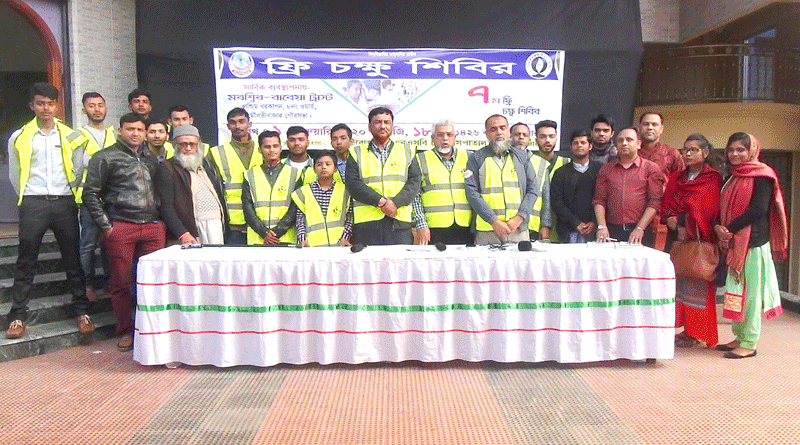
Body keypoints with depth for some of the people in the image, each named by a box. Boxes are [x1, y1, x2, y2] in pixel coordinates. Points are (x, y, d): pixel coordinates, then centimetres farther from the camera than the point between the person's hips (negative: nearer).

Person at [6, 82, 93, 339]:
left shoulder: (70, 136, 9)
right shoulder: (19, 138, 7)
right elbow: (14, 174, 13)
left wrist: (72, 193, 6)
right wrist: (27, 198, 10)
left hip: (65, 202, 1)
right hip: (33, 204, 0)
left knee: (73, 259, 4)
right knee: (26, 262, 2)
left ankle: (81, 311, 11)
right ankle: (17, 316, 8)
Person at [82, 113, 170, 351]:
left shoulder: (150, 158, 18)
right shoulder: (105, 158, 3)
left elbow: (163, 190, 23)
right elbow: (90, 194, 0)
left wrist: (163, 219, 12)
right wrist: (106, 226, -5)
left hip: (153, 227, 4)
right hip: (120, 228, -4)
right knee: (122, 282, 2)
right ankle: (126, 332, 14)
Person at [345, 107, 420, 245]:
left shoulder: (406, 152, 18)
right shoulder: (357, 153, 14)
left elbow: (414, 182, 6)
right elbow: (353, 183, 1)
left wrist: (395, 202, -11)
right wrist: (380, 201, -12)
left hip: (399, 222, 1)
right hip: (366, 222, -1)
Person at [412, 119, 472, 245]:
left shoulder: (468, 158, 14)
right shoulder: (421, 160, 6)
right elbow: (415, 197, 2)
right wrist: (421, 224, -7)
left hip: (465, 228, 2)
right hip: (434, 230, -2)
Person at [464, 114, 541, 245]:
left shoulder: (522, 157, 15)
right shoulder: (476, 158, 6)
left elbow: (533, 189, 9)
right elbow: (472, 193, -3)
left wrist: (519, 218, -6)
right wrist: (494, 221, -12)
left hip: (519, 229, 2)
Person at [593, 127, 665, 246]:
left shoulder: (651, 168, 7)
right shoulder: (606, 169, 14)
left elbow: (655, 202, -1)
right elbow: (599, 200, 8)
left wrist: (640, 229, -11)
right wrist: (602, 227, -5)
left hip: (640, 233, -2)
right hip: (612, 231, 2)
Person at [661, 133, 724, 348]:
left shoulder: (714, 180, -3)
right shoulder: (676, 178, 14)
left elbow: (709, 211, -12)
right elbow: (666, 206, 12)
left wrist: (684, 221, -10)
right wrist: (672, 219, -7)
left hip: (701, 240, -5)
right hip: (679, 240, 5)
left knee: (698, 286, -4)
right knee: (680, 282, 5)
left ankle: (695, 334, 5)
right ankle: (687, 330, 15)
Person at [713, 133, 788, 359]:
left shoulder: (762, 176, -6)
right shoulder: (733, 178, 17)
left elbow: (758, 209, -16)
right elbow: (725, 209, 17)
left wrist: (729, 229, -17)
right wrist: (718, 227, -3)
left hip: (753, 241, -8)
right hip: (734, 243, 8)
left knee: (750, 291, -5)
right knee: (737, 290, 11)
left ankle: (749, 344, 1)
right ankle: (740, 337, 20)